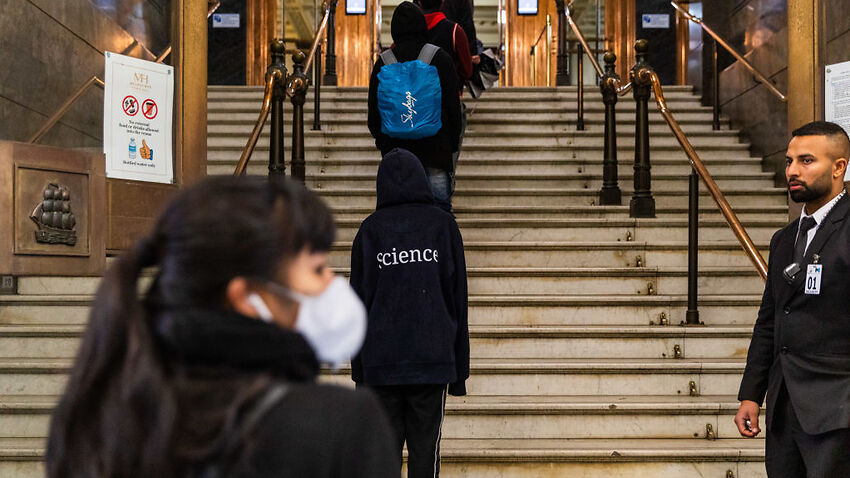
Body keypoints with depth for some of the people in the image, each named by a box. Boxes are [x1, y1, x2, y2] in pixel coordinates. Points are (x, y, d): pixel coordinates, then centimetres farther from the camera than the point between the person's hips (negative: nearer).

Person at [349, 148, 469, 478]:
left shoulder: (370, 229, 4)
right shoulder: (443, 224, 4)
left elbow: (358, 299, 4)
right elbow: (458, 295, 3)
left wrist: (359, 368, 10)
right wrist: (459, 367, 8)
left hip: (381, 361, 0)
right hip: (433, 358, 0)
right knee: (425, 448, 3)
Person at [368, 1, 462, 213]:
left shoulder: (383, 62, 2)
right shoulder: (441, 59, -1)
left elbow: (374, 109, 8)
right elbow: (453, 105, 2)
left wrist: (381, 140, 19)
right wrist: (453, 143, 11)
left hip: (395, 148, 2)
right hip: (435, 146, -1)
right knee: (439, 205, 0)